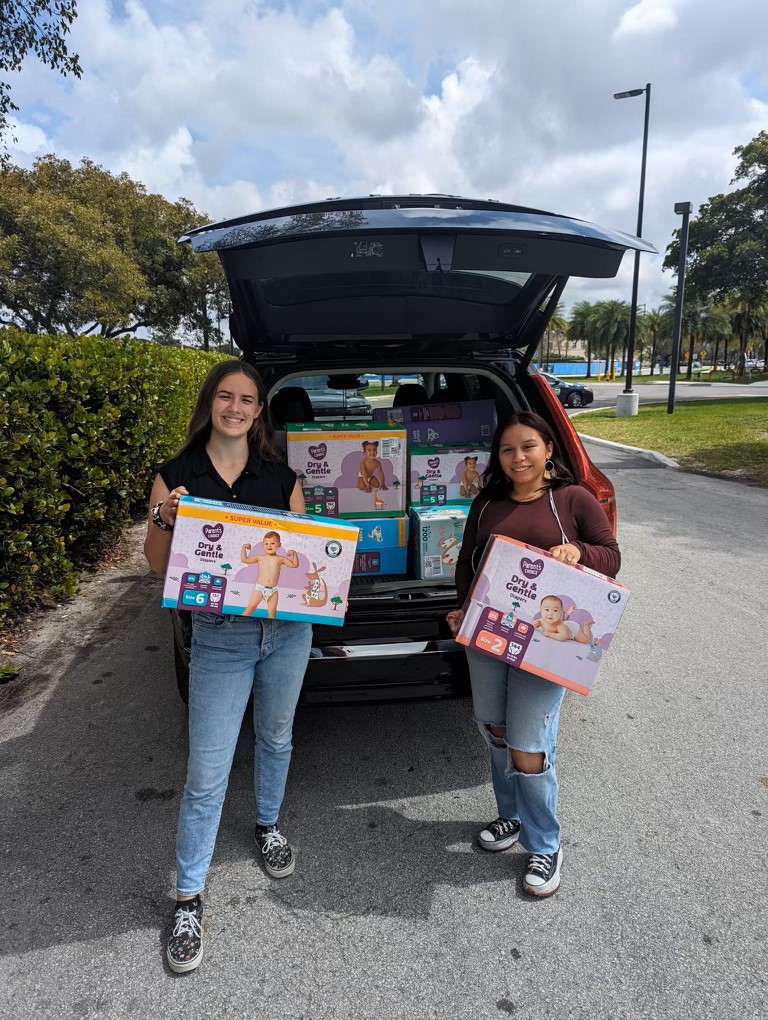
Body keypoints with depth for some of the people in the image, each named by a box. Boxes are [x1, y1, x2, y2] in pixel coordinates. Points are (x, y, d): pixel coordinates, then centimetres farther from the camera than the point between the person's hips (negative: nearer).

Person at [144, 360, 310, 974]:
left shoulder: (281, 477, 1)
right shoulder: (176, 476, -2)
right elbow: (158, 564, -1)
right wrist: (163, 519, -19)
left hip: (288, 628, 3)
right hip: (219, 635, -2)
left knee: (276, 737, 22)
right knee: (207, 772, 3)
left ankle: (268, 826, 49)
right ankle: (189, 898, 24)